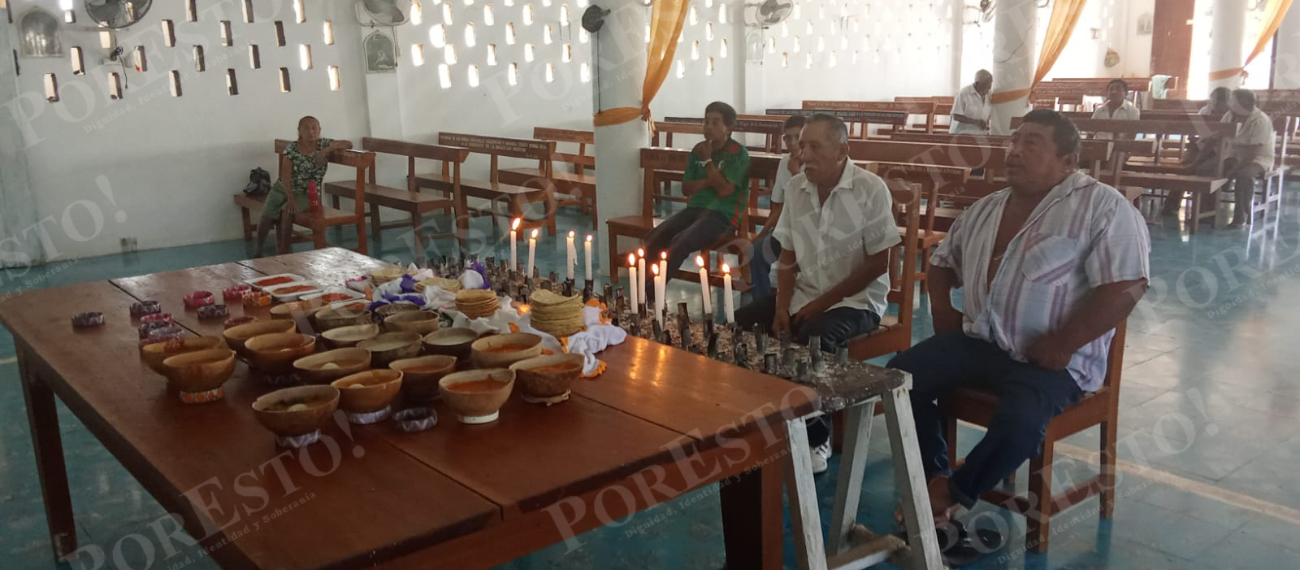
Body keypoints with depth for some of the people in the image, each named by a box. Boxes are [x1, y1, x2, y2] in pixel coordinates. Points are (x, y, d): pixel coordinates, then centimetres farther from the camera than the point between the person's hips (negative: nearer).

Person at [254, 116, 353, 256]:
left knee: (287, 212, -30)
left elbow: (349, 144, -14)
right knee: (265, 218, -14)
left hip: (308, 193, -1)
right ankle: (259, 250, 11)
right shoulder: (291, 148, -9)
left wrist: (327, 150, -27)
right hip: (283, 188, 1)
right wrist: (290, 198, -26)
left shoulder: (324, 144, -6)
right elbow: (286, 175, -14)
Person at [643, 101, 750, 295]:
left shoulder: (738, 154, -6)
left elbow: (724, 190, -16)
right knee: (654, 237, -19)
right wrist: (708, 181, -9)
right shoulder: (698, 149, 12)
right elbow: (686, 188, 10)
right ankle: (644, 286, -17)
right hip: (695, 208, 7)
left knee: (680, 243, -30)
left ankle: (652, 292, -18)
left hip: (723, 214, -6)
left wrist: (708, 160, -12)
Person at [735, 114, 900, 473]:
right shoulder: (795, 187, 3)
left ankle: (816, 438, -11)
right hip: (803, 294, 6)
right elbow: (788, 256, 8)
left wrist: (823, 303, -15)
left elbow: (878, 263, -13)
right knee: (740, 324, -14)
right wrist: (782, 307, -7)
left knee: (813, 339, -34)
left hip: (856, 299, -6)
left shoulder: (870, 189, -14)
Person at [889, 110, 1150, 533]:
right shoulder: (986, 209, 13)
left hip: (1052, 358, -6)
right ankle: (935, 476, 2)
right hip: (978, 340, 7)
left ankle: (954, 493, -6)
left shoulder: (1102, 208, -10)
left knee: (1018, 424, -33)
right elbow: (943, 259, 27)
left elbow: (1125, 287, -18)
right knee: (901, 375, -10)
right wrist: (941, 307, 9)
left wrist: (1063, 344, -21)